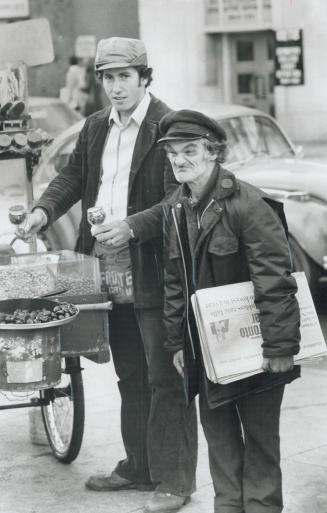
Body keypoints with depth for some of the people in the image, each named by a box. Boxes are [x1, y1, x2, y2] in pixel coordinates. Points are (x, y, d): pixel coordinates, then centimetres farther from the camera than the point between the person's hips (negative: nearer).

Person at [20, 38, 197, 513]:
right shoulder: (96, 127, 12)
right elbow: (73, 174, 20)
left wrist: (132, 226, -26)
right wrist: (45, 209, 2)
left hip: (152, 273, -7)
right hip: (110, 273, 7)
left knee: (165, 379, -1)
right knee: (131, 378, 18)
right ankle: (138, 466, 29)